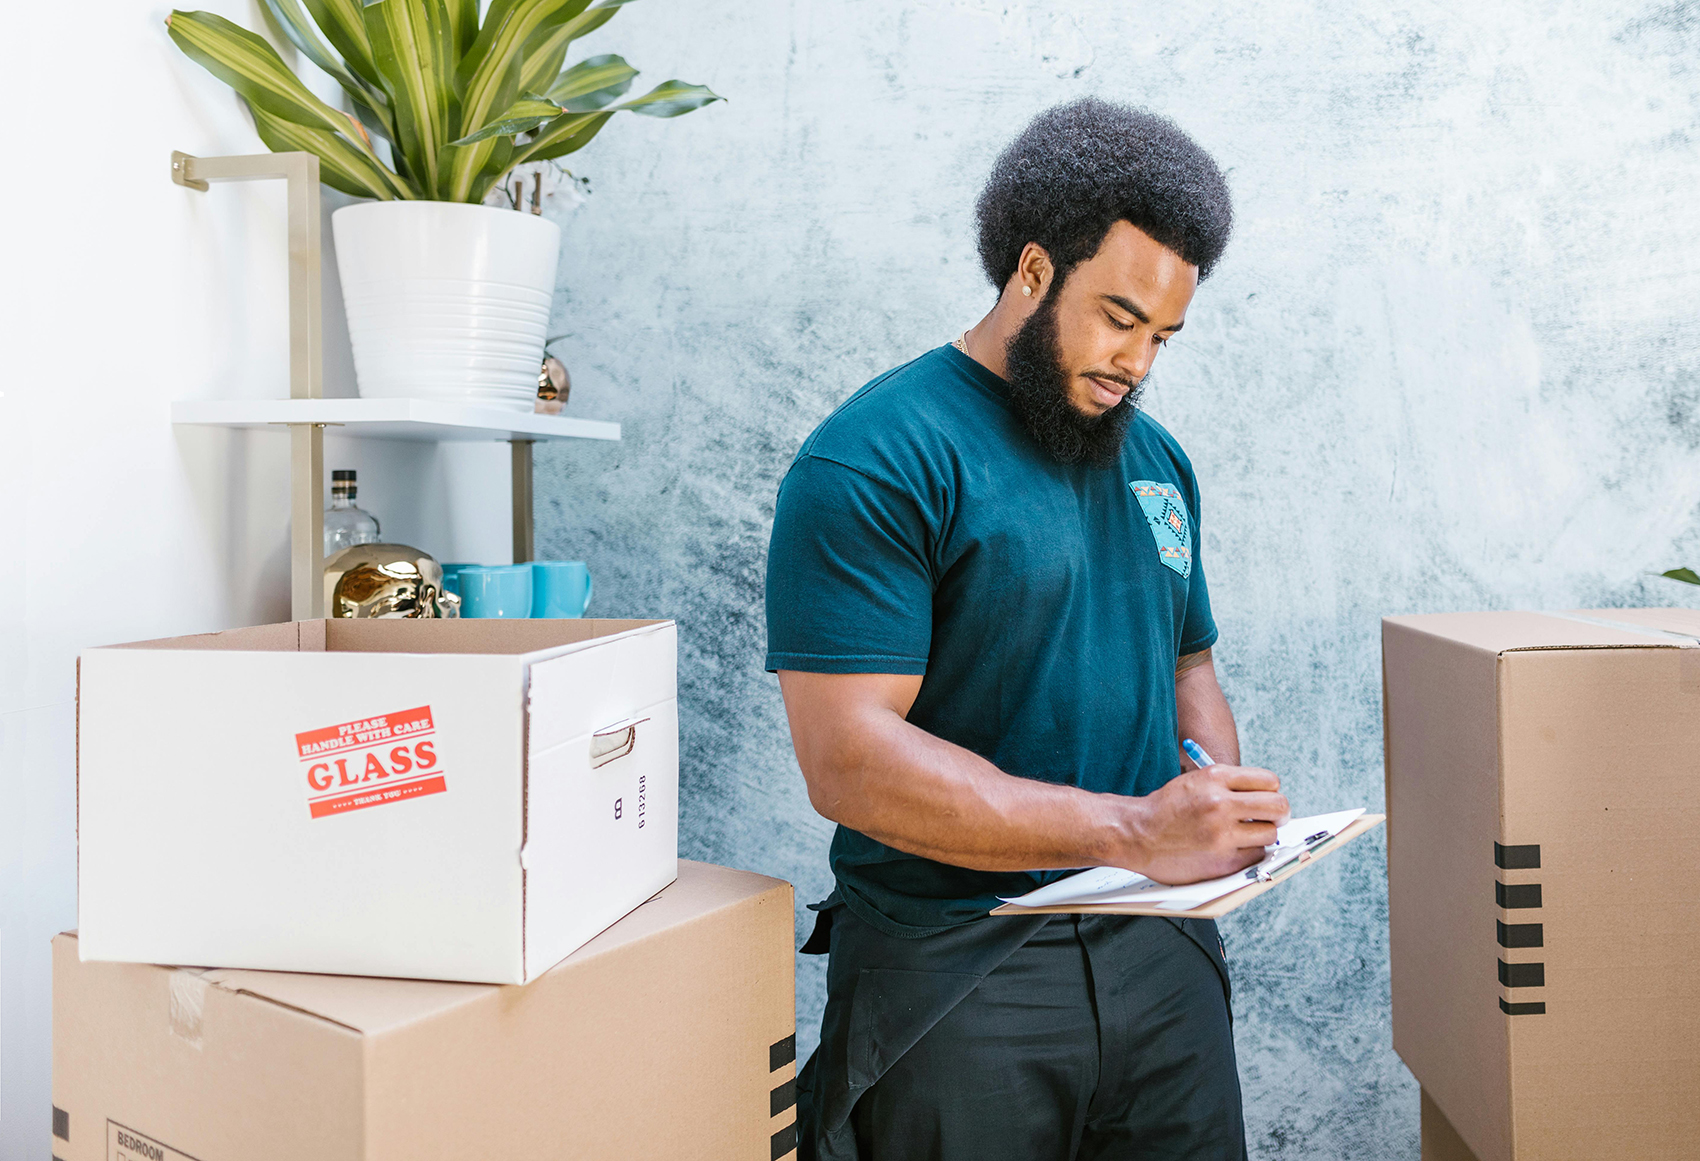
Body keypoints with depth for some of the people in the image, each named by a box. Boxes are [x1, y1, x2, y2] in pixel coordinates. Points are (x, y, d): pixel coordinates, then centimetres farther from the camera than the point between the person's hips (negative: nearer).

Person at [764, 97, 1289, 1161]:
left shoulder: (1159, 461, 12)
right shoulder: (876, 461, -14)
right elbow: (849, 760, -21)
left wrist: (1222, 797, -1)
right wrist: (1133, 830, -23)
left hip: (1160, 952, 7)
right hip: (956, 979, -6)